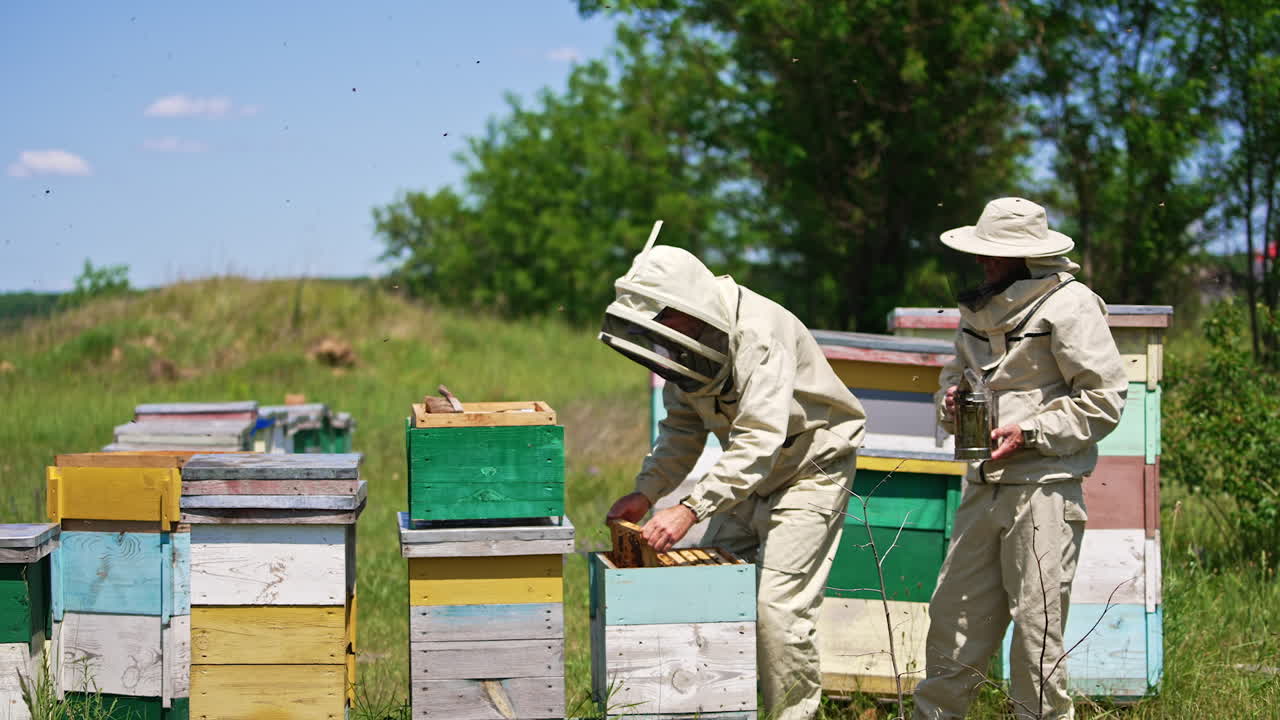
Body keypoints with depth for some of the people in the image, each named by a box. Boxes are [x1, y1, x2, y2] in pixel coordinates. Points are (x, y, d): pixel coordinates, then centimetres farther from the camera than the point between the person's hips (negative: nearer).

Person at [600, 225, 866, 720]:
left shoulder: (758, 335, -32)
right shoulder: (688, 341, -4)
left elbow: (760, 440, -39)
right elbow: (681, 429, 6)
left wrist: (690, 509, -44)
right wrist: (646, 492, -8)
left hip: (810, 470, -8)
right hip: (750, 476, 8)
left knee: (778, 604, -14)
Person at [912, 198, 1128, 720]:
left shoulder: (1069, 305, -9)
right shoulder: (980, 308, 14)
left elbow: (1104, 399, -11)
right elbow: (955, 376, 26)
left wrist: (1030, 432, -17)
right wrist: (951, 402, 3)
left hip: (1043, 488, -7)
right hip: (984, 488, 7)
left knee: (1037, 629, -4)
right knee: (953, 616, 10)